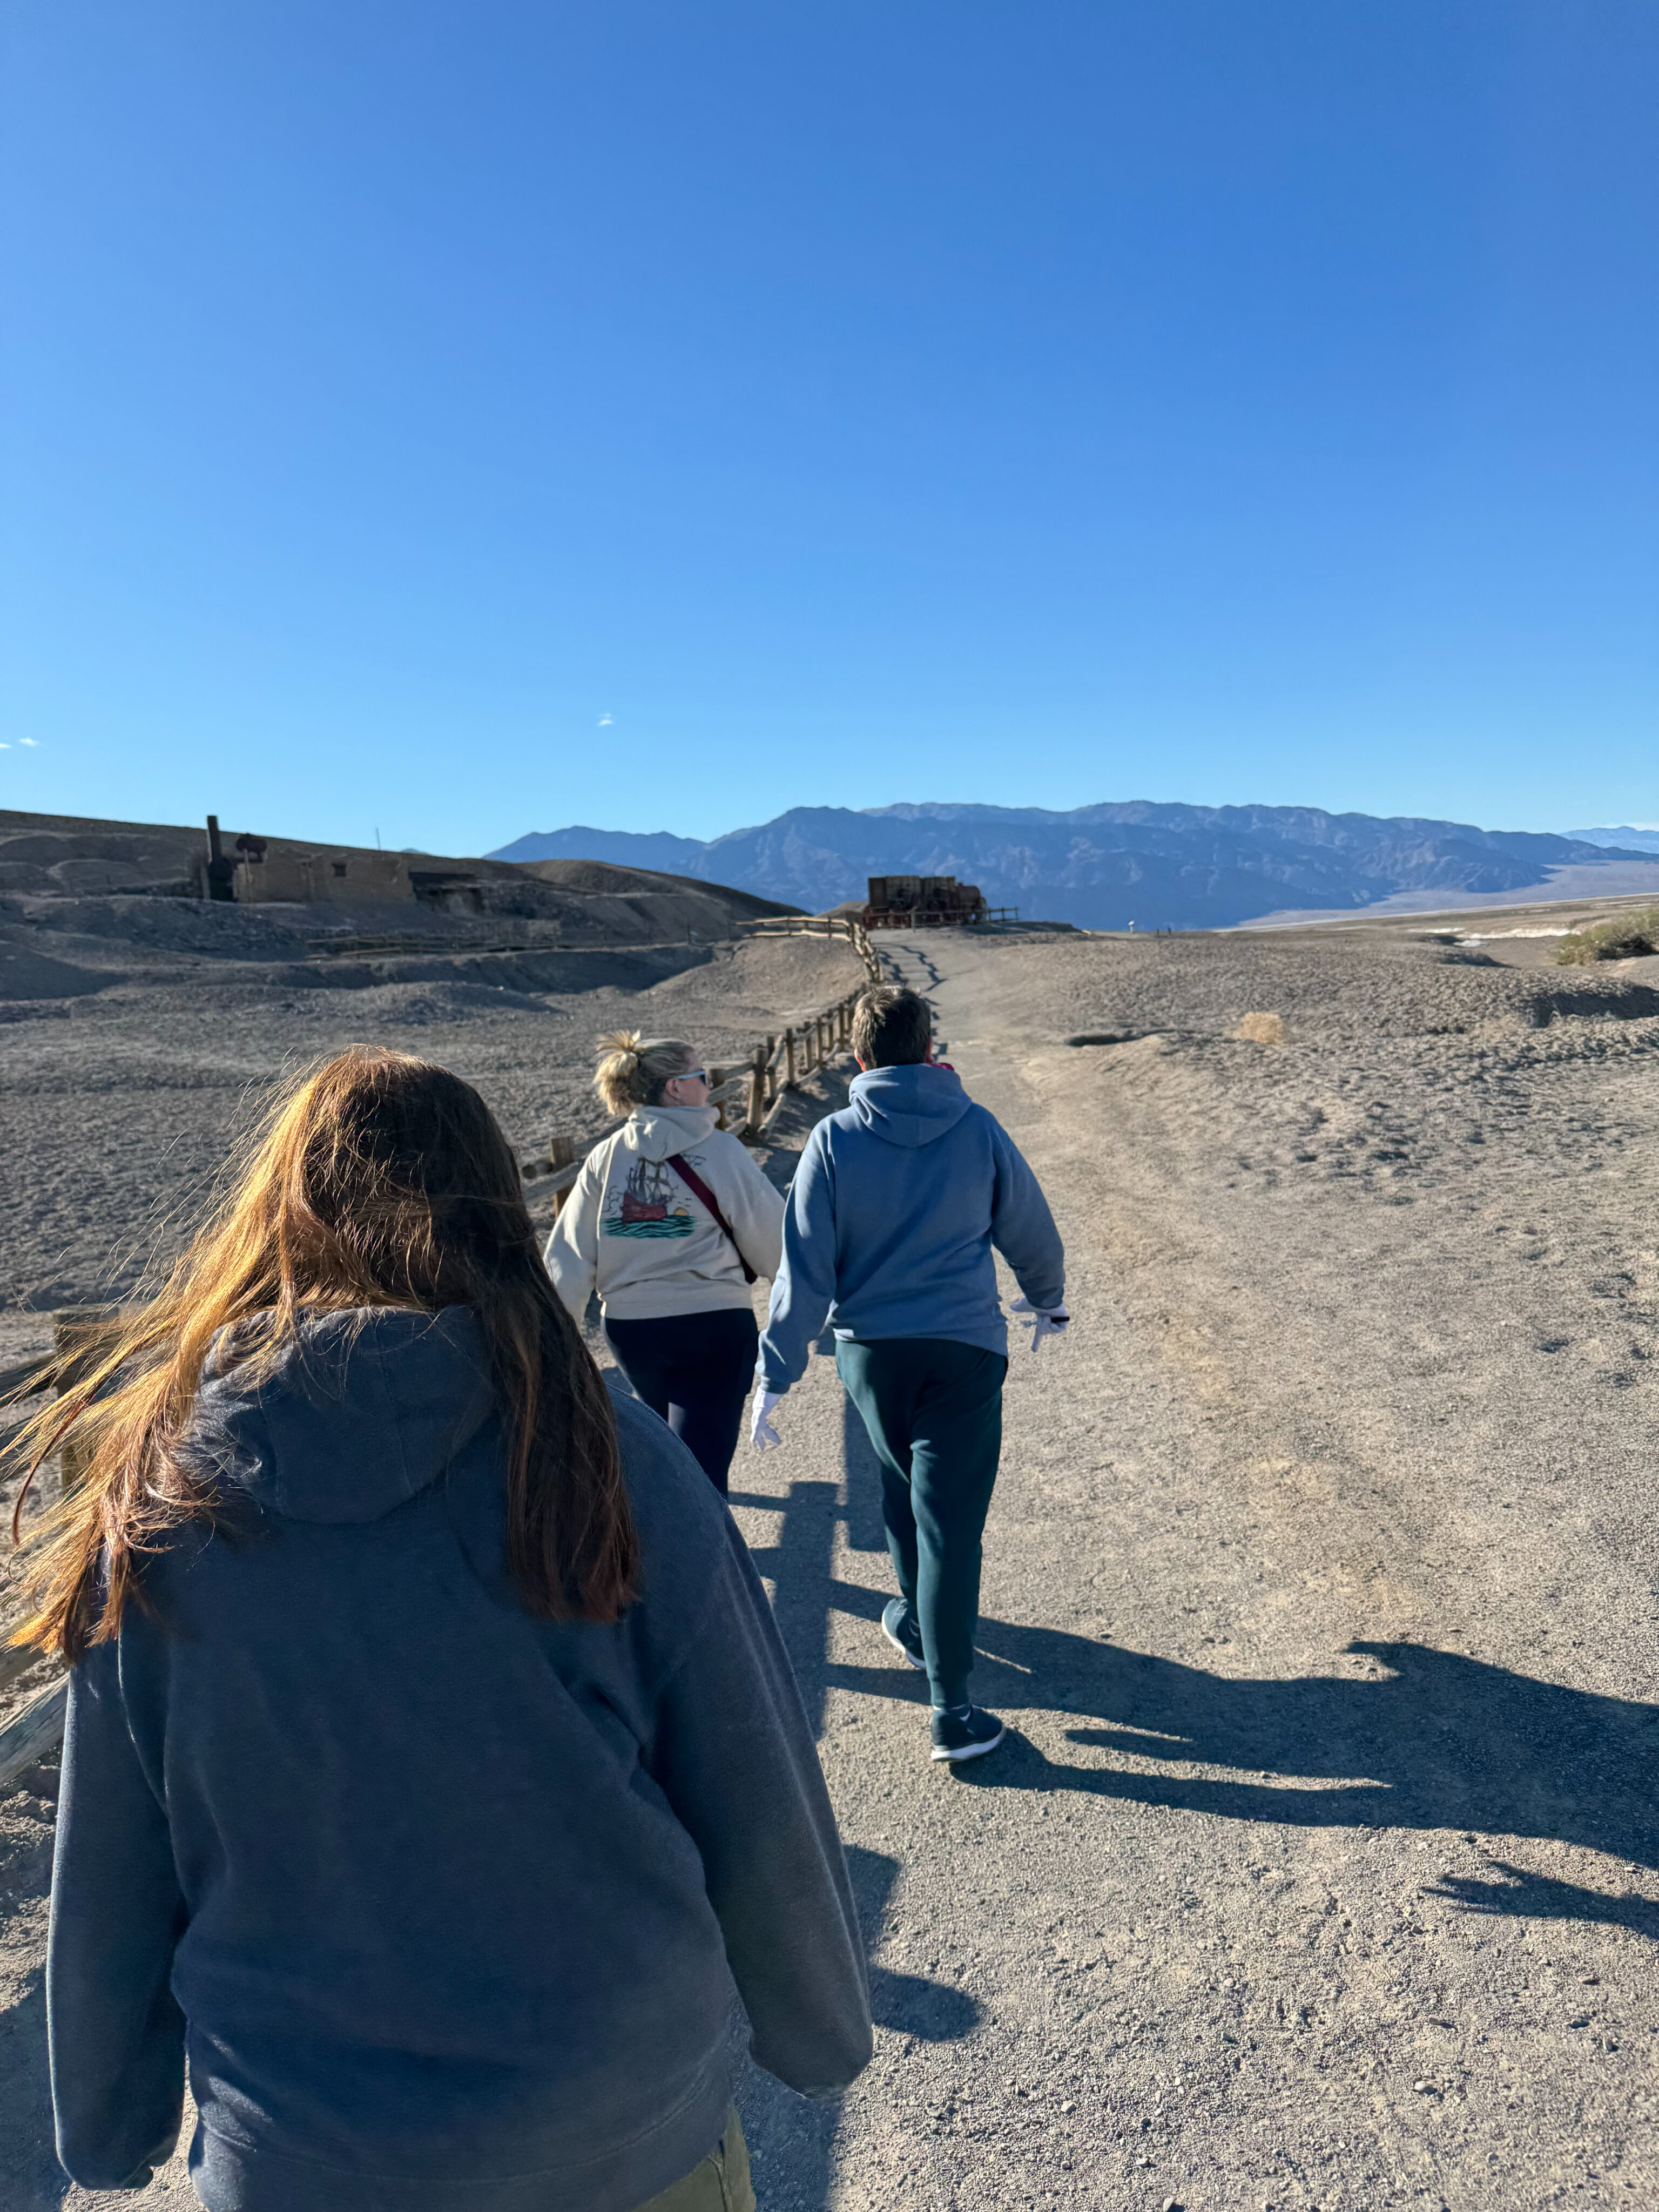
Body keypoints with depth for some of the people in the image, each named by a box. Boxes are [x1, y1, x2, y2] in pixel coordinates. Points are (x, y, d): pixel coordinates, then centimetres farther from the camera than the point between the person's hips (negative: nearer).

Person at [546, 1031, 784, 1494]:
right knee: (699, 1466, -3)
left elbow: (568, 1261, -1)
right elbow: (771, 1243, -6)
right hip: (713, 1327, -5)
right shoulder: (719, 1151, -10)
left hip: (629, 1328, 5)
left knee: (672, 1442, 30)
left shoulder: (605, 1159, 0)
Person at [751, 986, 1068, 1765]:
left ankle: (915, 1617, 46)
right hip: (966, 1350, -1)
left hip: (871, 1350, 1)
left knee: (902, 1487, 26)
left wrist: (774, 1377, -3)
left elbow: (805, 1268, -8)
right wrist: (1049, 1302, 28)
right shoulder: (978, 1130, -3)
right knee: (949, 1518, 1)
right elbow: (1032, 1233, 9)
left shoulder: (834, 1140, -7)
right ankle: (952, 1711, 2)